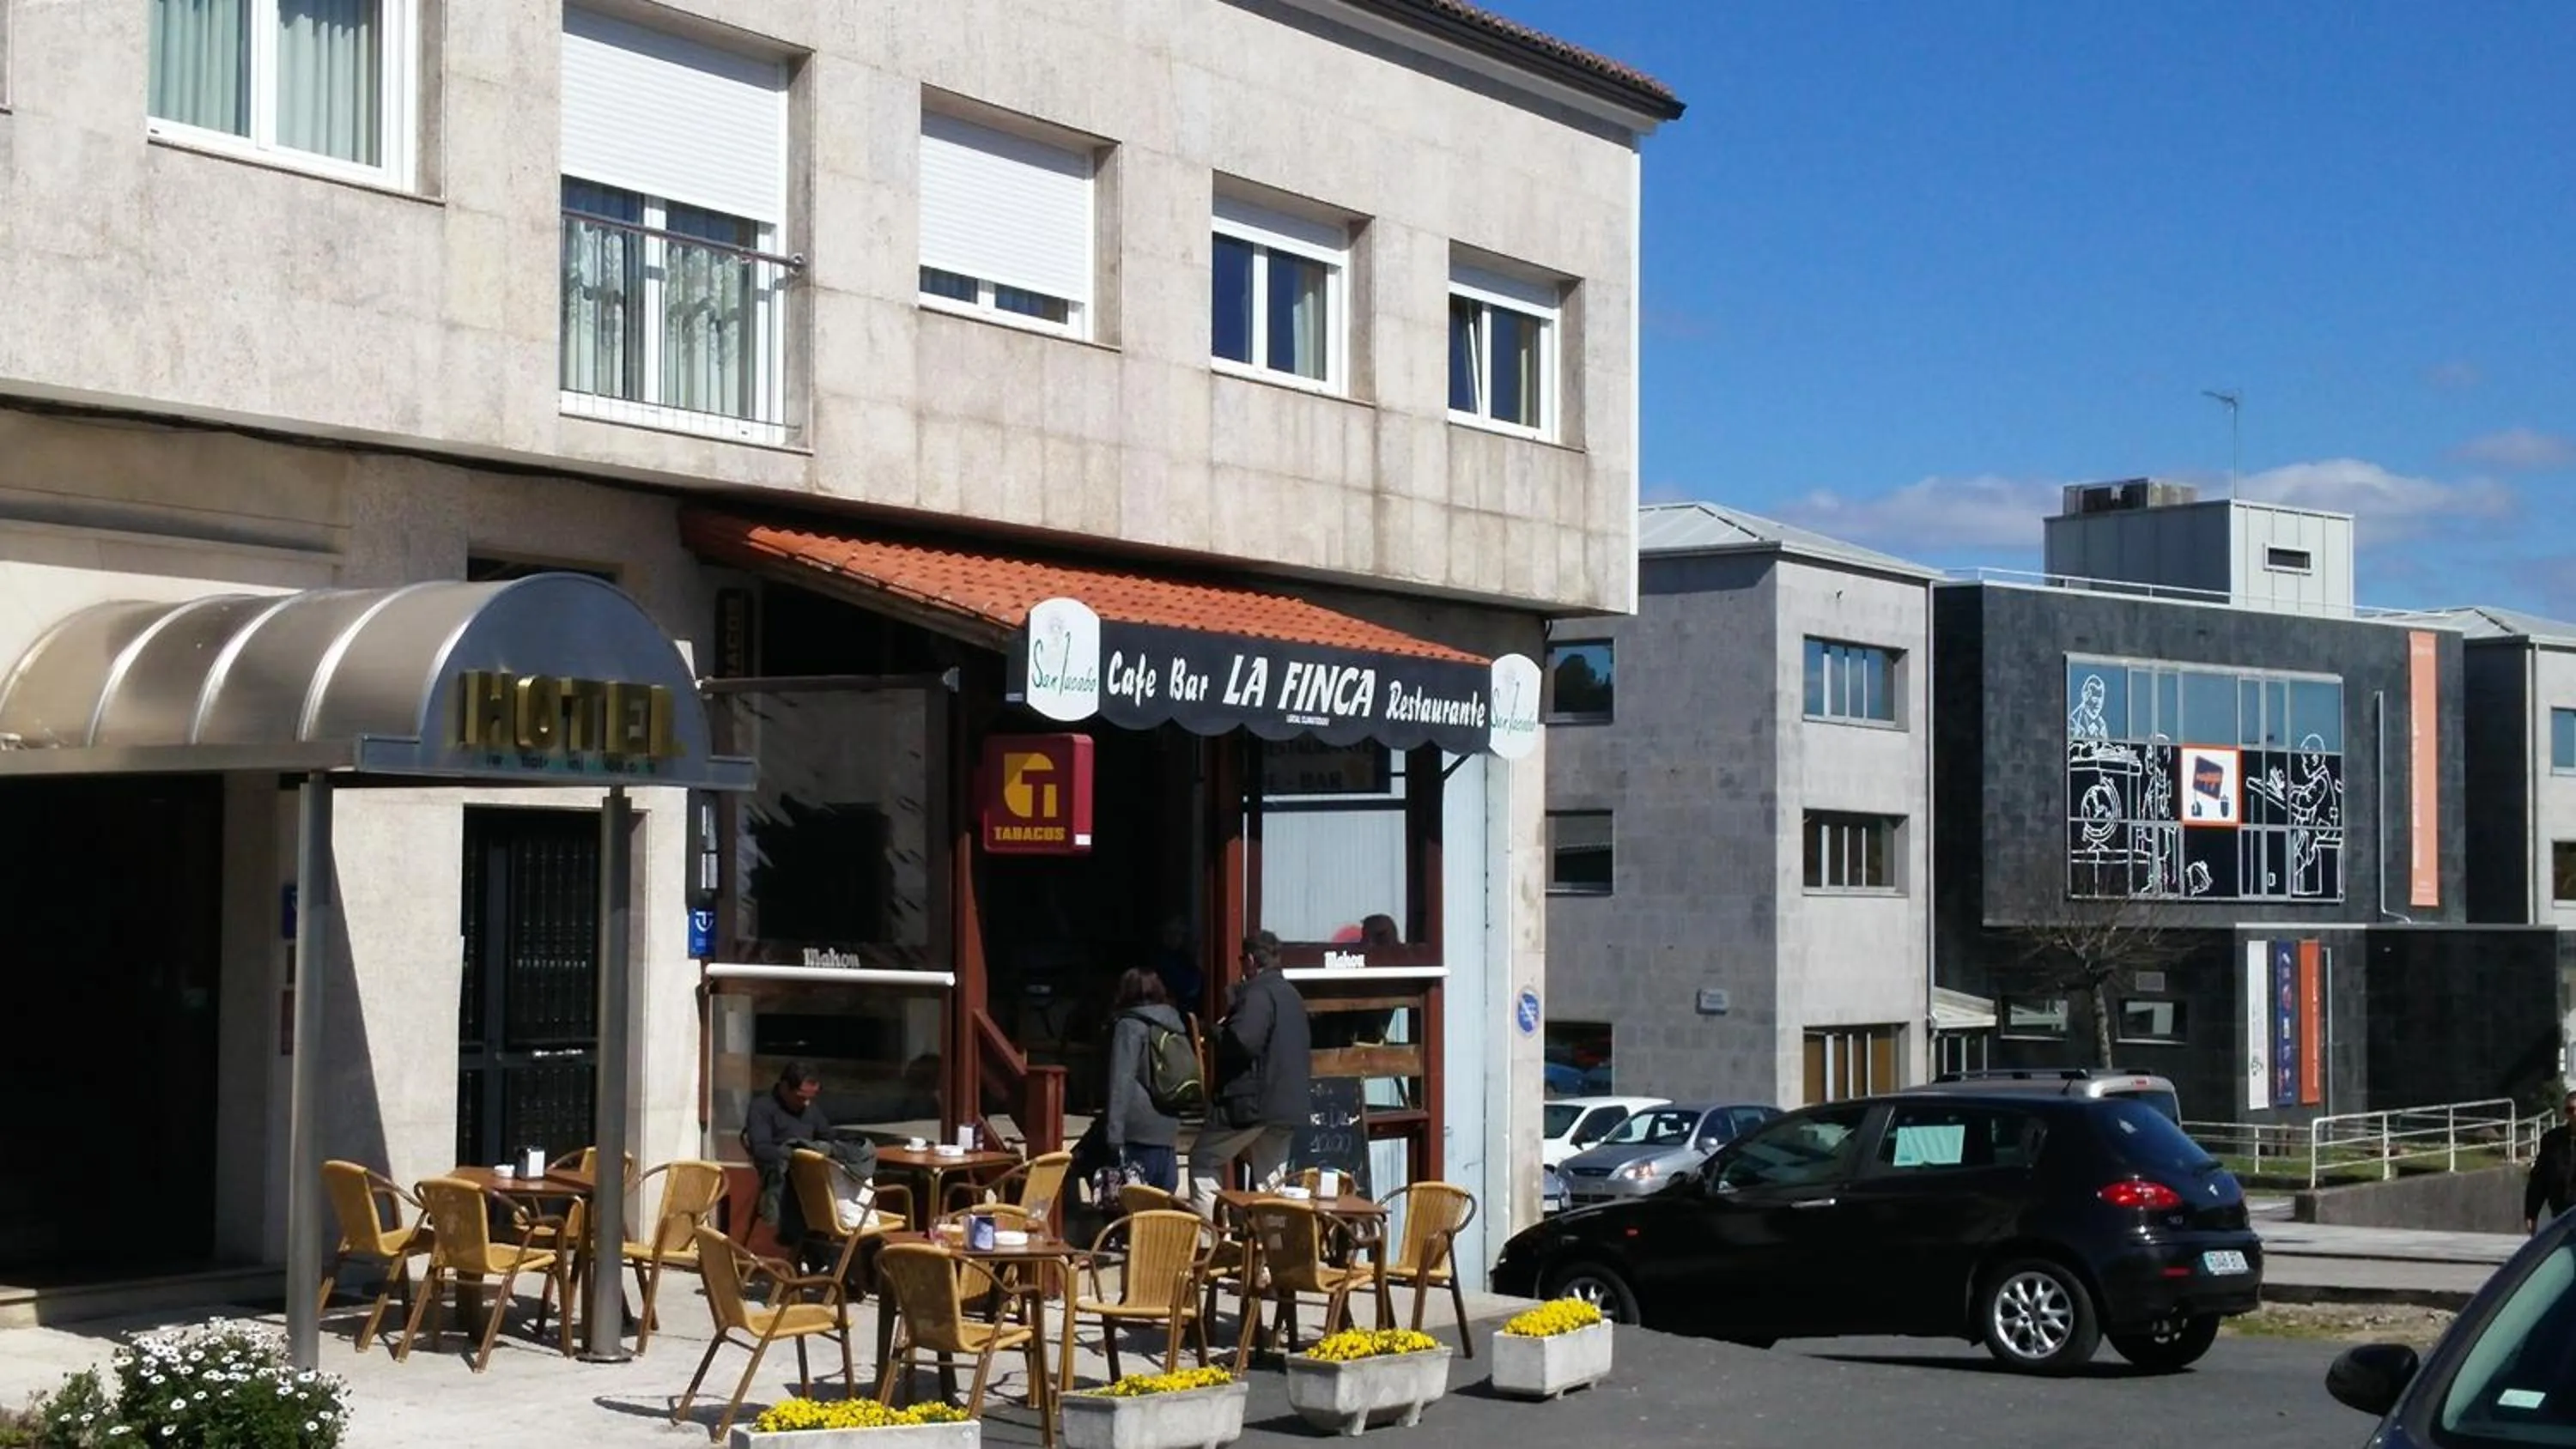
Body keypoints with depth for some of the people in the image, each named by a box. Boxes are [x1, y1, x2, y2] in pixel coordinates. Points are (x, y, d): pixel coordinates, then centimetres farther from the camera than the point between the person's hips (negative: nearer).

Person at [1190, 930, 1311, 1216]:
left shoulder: (1258, 994, -14)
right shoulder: (1292, 995, 15)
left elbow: (1242, 1042, -26)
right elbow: (1306, 1049, 22)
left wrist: (1219, 1031, -6)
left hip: (1253, 1101, -8)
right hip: (1289, 1104, 8)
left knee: (1204, 1160, 6)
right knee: (1271, 1181, 11)